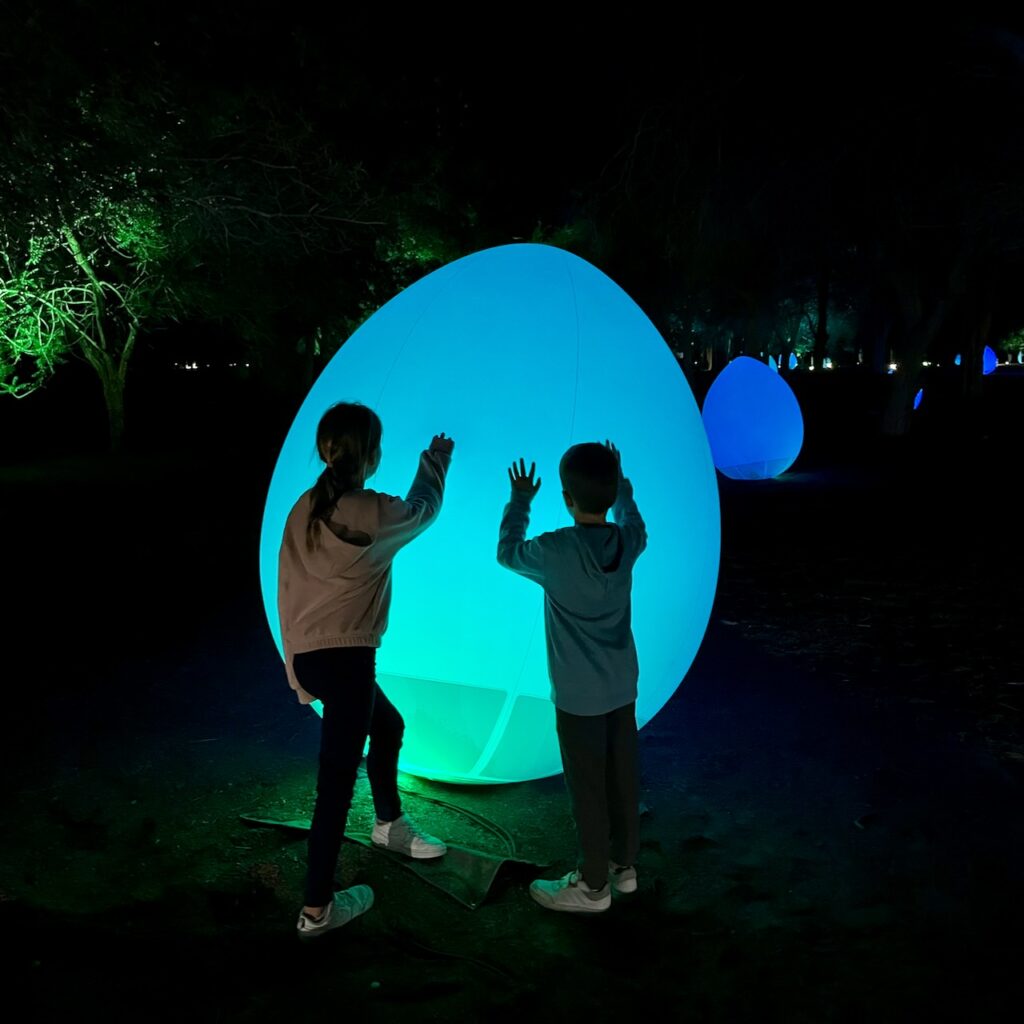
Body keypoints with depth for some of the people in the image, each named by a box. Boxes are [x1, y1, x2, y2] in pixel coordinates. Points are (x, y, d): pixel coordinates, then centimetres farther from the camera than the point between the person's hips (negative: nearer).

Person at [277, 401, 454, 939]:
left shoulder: (303, 510, 5)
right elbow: (424, 508, 9)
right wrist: (434, 461, 29)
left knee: (388, 724, 29)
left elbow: (287, 587, 8)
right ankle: (316, 910, 11)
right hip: (345, 658, -8)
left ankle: (389, 823, 48)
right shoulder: (375, 512, -14)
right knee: (336, 782, 1)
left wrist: (298, 664, 17)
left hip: (308, 656, 8)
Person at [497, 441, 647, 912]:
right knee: (622, 780, 17)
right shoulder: (628, 542, -5)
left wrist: (519, 500, 14)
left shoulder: (555, 550, -19)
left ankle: (593, 886, 20)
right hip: (622, 686, 6)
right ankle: (624, 865, 33)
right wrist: (619, 480, 33)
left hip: (579, 693, -6)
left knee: (588, 790, 6)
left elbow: (508, 552, 1)